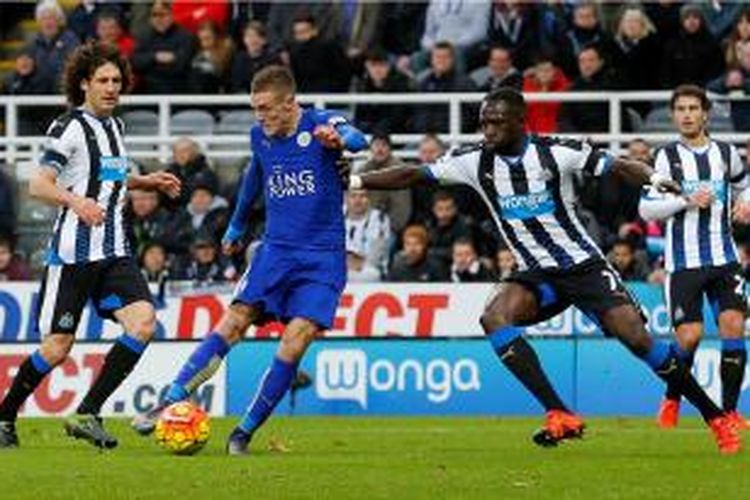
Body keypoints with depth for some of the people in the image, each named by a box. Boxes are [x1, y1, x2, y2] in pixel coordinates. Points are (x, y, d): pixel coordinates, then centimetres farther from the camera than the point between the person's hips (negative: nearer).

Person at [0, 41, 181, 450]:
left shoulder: (113, 125, 16)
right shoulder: (70, 127, -9)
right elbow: (38, 185, -19)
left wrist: (148, 182, 24)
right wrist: (76, 201, -35)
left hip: (114, 254, 7)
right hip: (73, 253, -7)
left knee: (143, 322, -14)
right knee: (58, 347, -4)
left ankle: (87, 415, -9)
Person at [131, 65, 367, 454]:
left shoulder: (321, 125, -10)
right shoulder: (260, 137, 6)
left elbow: (356, 139, -32)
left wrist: (339, 140, -56)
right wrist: (236, 227, 39)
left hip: (322, 259, -4)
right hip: (275, 250, 4)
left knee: (296, 339, -15)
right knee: (233, 322, -11)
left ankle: (245, 431, -5)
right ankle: (170, 404, -12)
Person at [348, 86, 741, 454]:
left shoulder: (555, 152, -13)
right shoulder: (474, 161, -3)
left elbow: (616, 166, -15)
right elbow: (413, 175, 0)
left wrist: (654, 178, -35)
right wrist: (353, 181, -5)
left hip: (584, 265, -4)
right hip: (538, 275, 4)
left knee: (637, 338, -17)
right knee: (494, 318, -25)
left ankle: (716, 419, -1)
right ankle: (559, 416, -27)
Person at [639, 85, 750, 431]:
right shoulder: (667, 157, 1)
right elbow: (646, 209, -4)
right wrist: (686, 200, -17)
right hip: (683, 262, -2)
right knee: (689, 336, -9)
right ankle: (671, 402, 18)